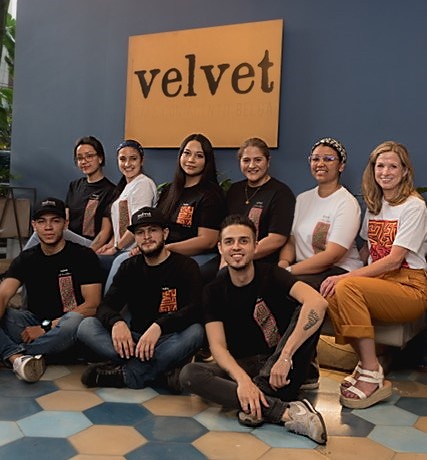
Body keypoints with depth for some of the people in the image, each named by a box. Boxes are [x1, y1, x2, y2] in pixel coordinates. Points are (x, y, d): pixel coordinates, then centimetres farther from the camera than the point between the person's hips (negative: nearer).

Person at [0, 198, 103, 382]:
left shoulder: (83, 256, -3)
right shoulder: (26, 259, 9)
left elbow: (92, 305, -10)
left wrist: (46, 327, -16)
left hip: (64, 326, -4)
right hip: (34, 323, 4)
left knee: (75, 322, -38)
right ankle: (20, 358, -38)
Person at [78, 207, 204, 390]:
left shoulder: (185, 266, -3)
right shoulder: (129, 267, 10)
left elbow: (194, 311, -18)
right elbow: (105, 306, 0)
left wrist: (159, 326, -36)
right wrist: (116, 322, -25)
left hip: (168, 341, -3)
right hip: (135, 340, 4)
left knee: (195, 332, -34)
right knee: (87, 326, -17)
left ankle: (124, 374, -26)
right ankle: (164, 370, -27)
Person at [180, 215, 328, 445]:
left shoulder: (271, 275, -9)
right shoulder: (213, 290, -1)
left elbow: (317, 302, -28)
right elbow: (218, 345, -10)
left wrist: (285, 357, -35)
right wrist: (242, 379, -31)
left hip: (278, 366, -2)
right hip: (242, 365, 2)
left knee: (307, 310, -25)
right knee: (189, 374, -26)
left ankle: (257, 400, -29)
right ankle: (284, 411, -33)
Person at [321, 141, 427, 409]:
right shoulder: (374, 205, 17)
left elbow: (394, 260, -16)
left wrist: (346, 276, -24)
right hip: (378, 281, 6)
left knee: (347, 287, -32)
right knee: (333, 294, -26)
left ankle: (372, 375, -23)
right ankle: (367, 364, -11)